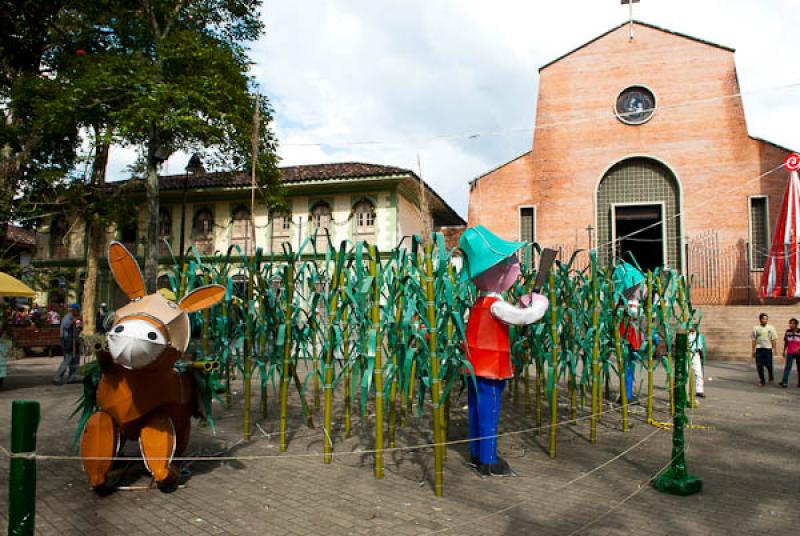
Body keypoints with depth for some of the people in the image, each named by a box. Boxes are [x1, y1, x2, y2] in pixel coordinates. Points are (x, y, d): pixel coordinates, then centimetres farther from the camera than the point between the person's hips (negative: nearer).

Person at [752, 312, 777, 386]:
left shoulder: (771, 328, 1)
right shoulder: (756, 328, 3)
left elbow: (773, 339, 2)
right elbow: (754, 340, 7)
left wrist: (774, 349, -4)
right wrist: (753, 350, 6)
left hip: (768, 348, -1)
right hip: (759, 349, 1)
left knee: (768, 365, 0)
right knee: (759, 366, 1)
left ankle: (771, 377, 28)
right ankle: (762, 381, 12)